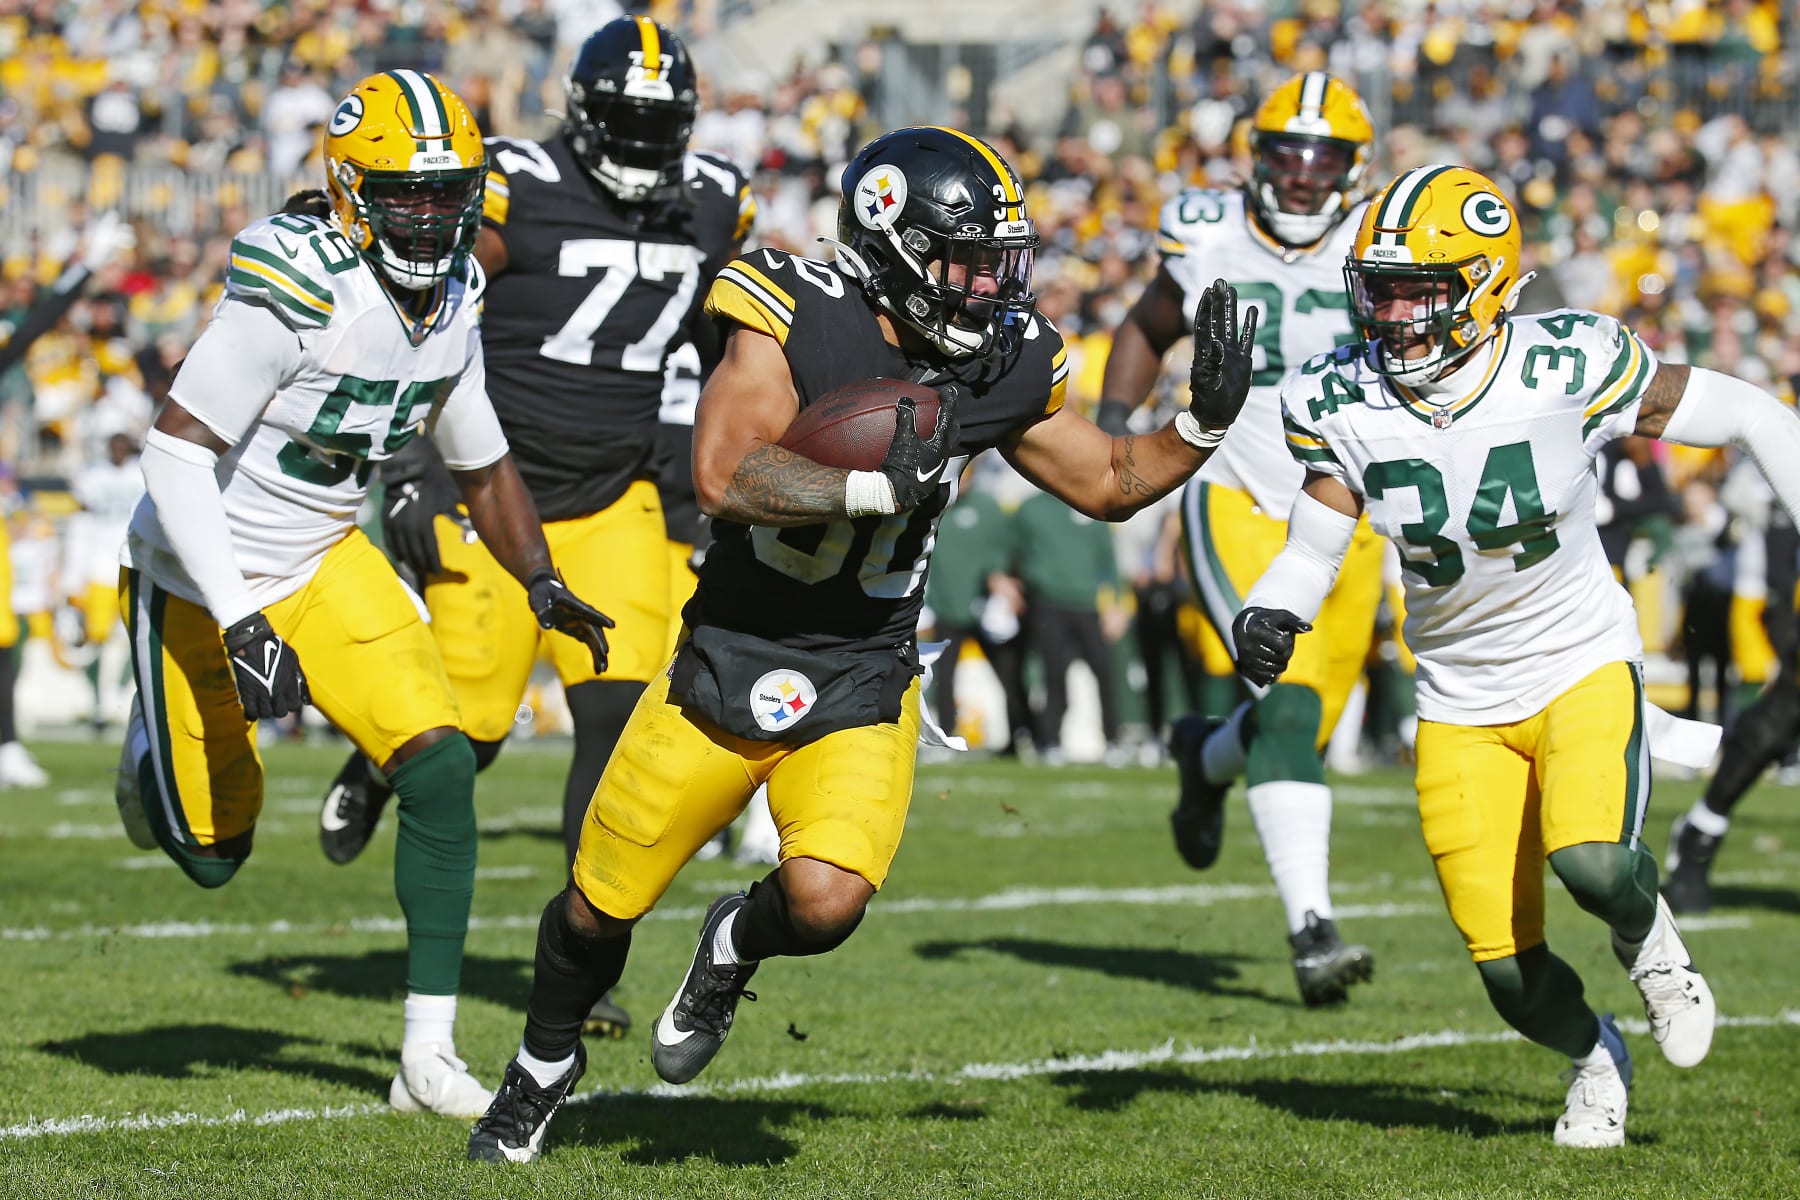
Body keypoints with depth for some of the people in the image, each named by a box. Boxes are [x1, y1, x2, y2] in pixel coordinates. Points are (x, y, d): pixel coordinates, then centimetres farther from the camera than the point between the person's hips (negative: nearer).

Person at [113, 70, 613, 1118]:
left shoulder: (455, 302, -4)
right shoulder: (297, 291, -28)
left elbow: (484, 464, 11)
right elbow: (177, 452, -27)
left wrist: (542, 583, -5)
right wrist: (242, 623, -30)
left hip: (325, 563, 5)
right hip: (204, 577, -5)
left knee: (441, 765, -15)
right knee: (211, 854, 6)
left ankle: (430, 1057, -10)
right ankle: (156, 752, 44)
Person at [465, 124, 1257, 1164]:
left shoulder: (1002, 368, -3)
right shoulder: (795, 320, -18)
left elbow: (1110, 483, 11)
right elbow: (723, 476, -29)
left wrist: (1206, 422, -4)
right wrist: (879, 486, -34)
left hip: (862, 685, 2)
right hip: (733, 656, -2)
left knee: (827, 902, -21)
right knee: (602, 905, 9)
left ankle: (737, 945, 16)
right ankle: (547, 1063, 40)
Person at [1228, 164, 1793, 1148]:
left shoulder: (1568, 369, -19)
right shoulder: (1343, 403, -12)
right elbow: (1312, 548, -3)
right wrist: (1268, 614, -24)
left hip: (1583, 662, -2)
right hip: (1461, 702, 3)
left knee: (1590, 862, -30)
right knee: (1509, 970, -3)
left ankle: (1646, 935, 9)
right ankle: (1591, 1058, 33)